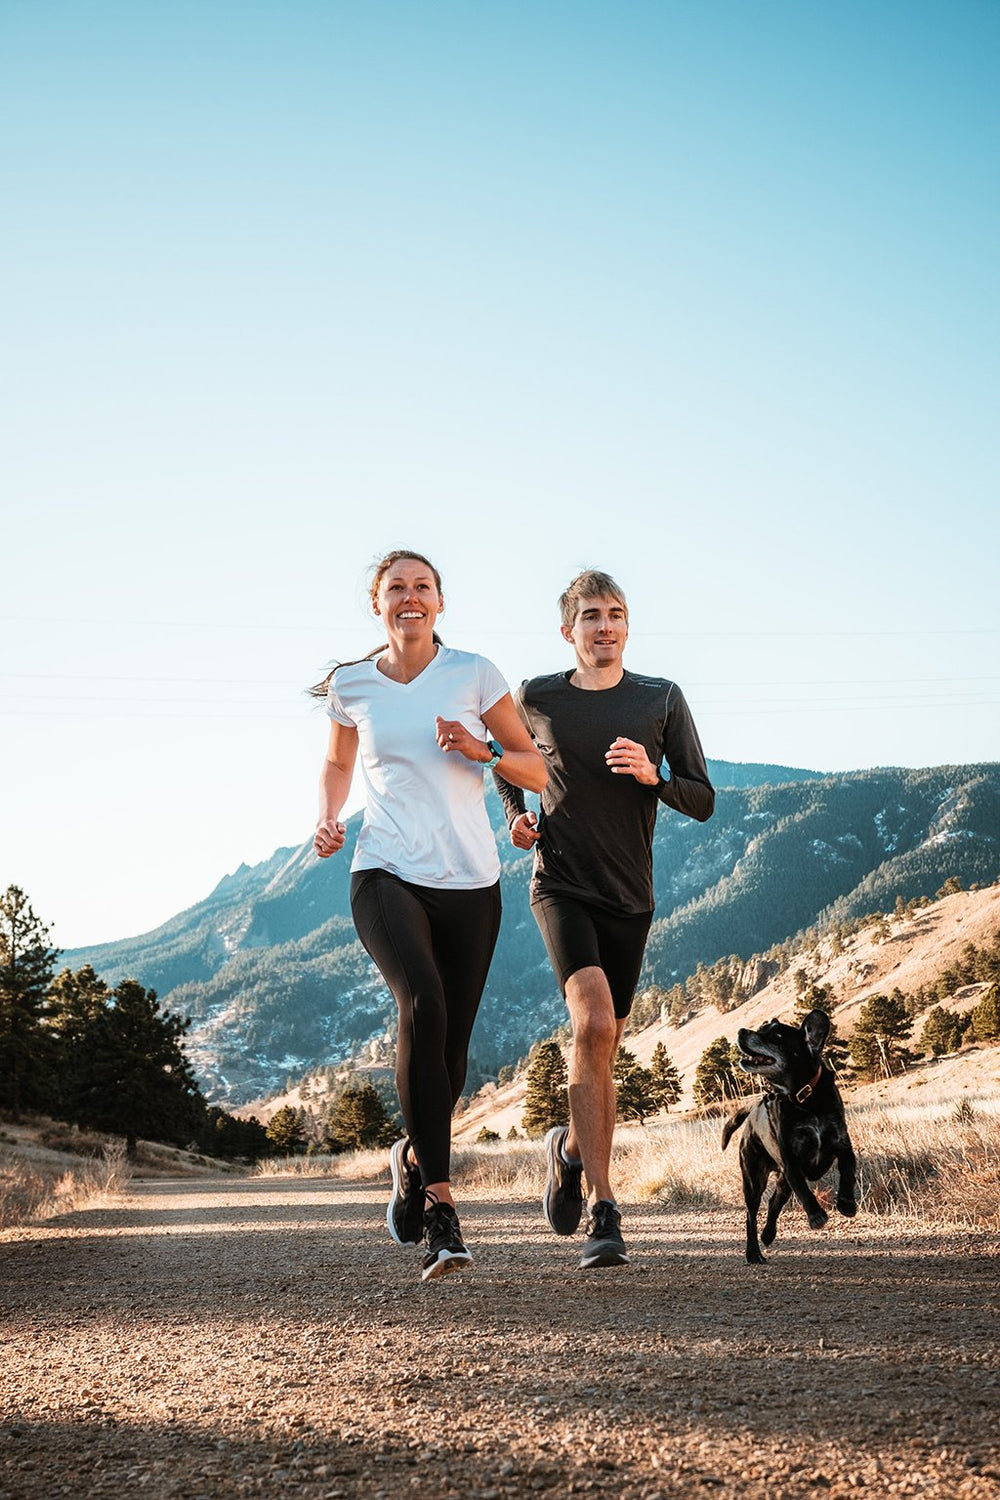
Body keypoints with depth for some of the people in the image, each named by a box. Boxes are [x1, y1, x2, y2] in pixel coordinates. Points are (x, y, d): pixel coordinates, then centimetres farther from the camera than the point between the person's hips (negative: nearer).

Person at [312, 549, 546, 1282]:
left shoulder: (474, 674, 3)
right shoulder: (351, 685, 7)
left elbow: (538, 771, 6)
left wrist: (482, 751, -12)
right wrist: (327, 818, 7)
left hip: (469, 882, 1)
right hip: (387, 875, -1)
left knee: (452, 1045, 4)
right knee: (423, 1002, -28)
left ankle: (414, 1157, 37)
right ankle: (440, 1203, -24)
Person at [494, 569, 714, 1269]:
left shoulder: (662, 700, 2)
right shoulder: (536, 699, 2)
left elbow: (703, 800, 2)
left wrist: (652, 774, -17)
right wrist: (515, 812, 6)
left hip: (629, 898, 3)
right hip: (561, 887, -2)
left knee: (602, 1052, 10)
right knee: (594, 1023, -24)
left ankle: (571, 1148, 42)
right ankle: (604, 1213, -23)